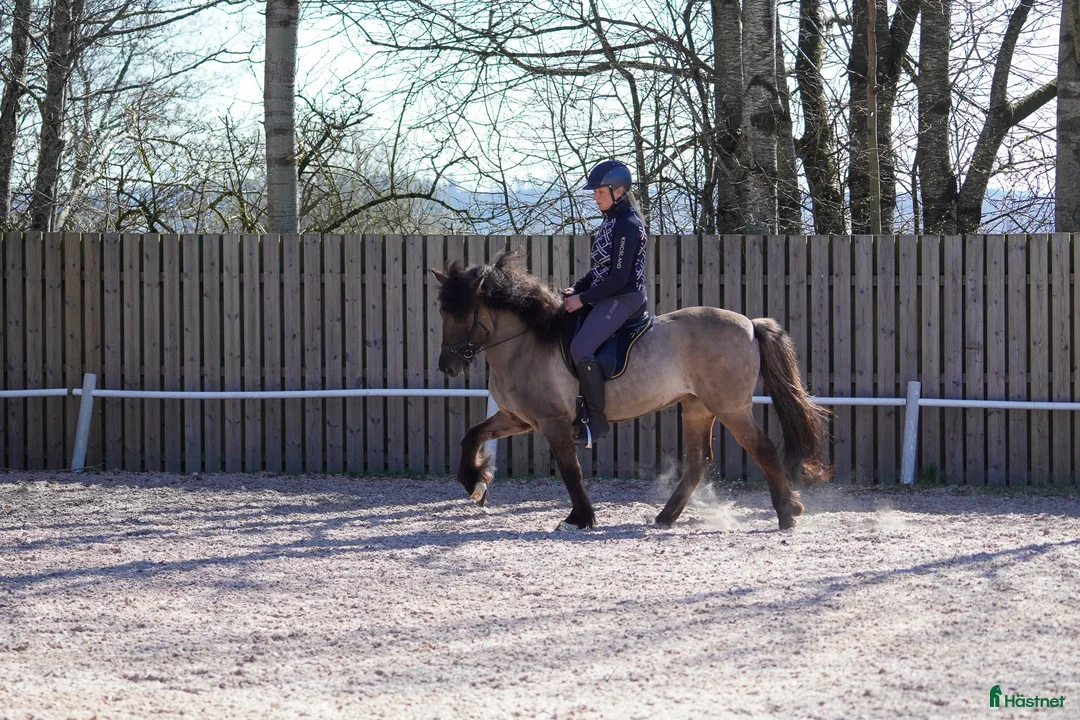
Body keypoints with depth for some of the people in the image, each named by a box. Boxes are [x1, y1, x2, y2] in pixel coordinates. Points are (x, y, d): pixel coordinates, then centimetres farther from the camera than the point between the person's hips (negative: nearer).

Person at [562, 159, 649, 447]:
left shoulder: (627, 225, -17)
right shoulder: (611, 221, 14)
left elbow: (620, 277, -20)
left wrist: (583, 298, -18)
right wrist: (577, 288, 6)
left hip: (624, 297, -11)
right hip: (608, 296, 11)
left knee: (580, 348, -26)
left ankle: (597, 421, -19)